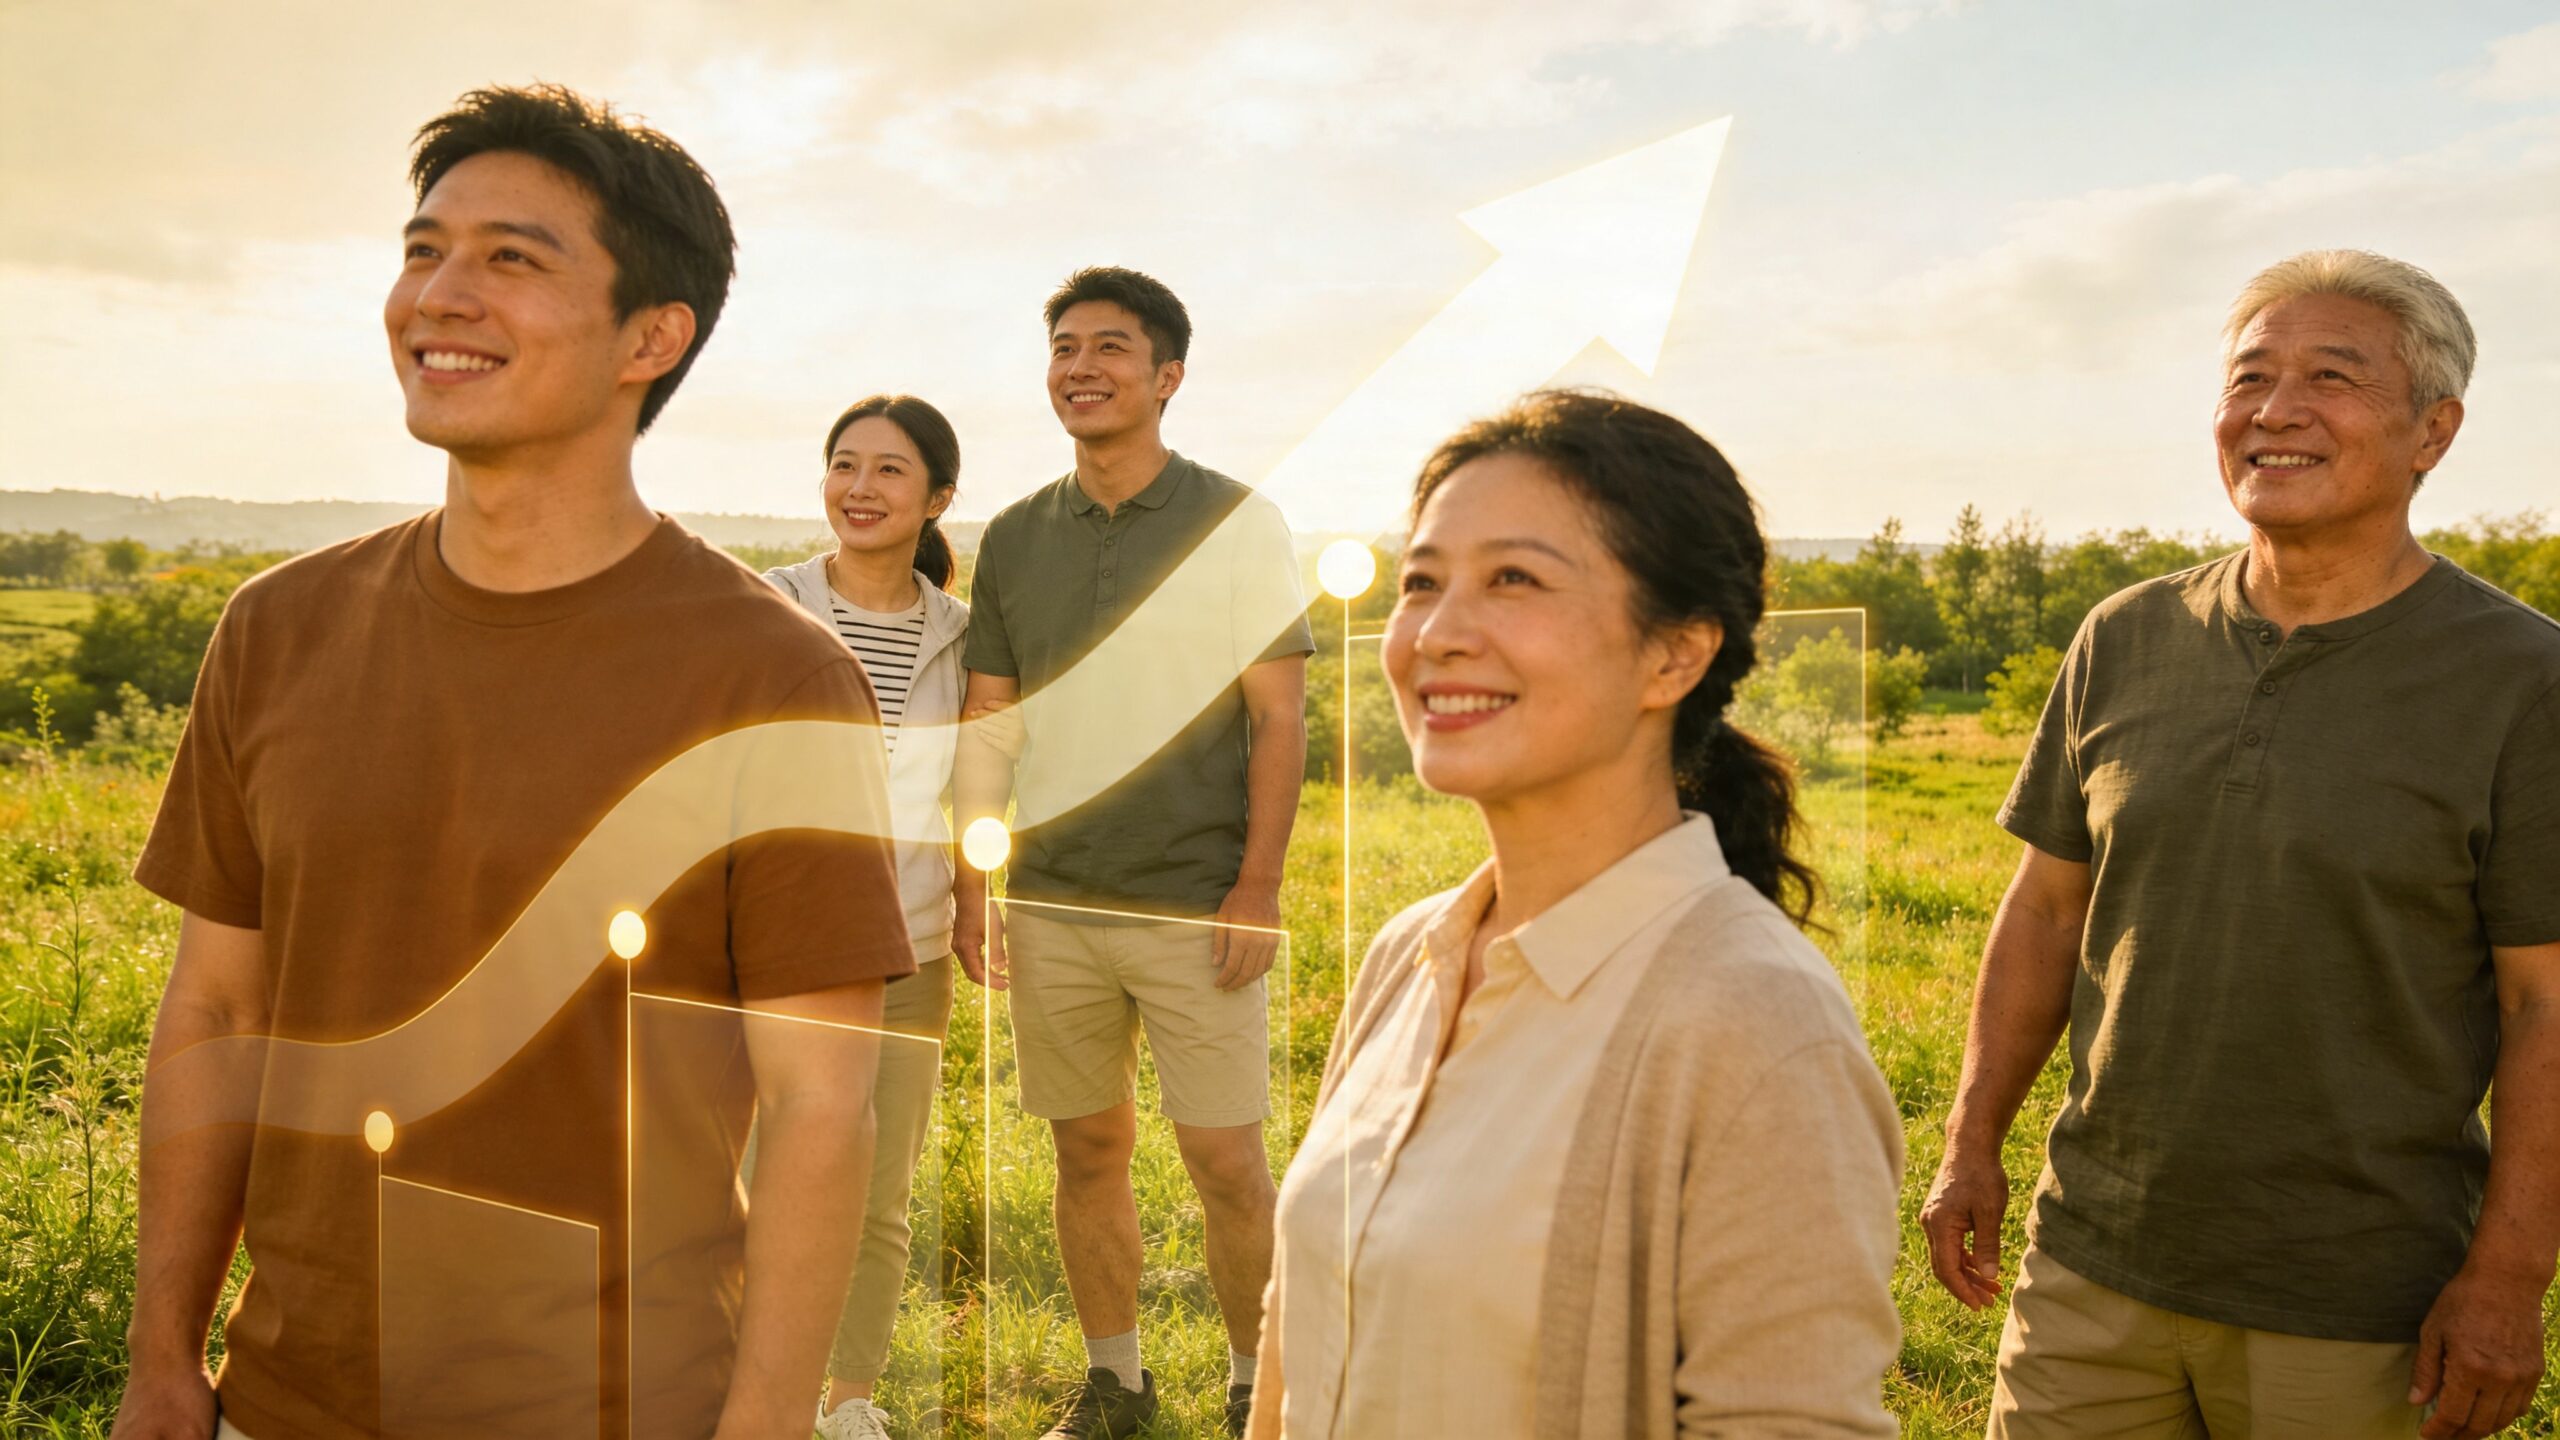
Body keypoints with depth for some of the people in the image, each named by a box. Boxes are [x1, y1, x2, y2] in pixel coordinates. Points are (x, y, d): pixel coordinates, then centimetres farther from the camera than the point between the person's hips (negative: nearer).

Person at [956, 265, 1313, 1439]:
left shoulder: (1238, 525, -3)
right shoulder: (1015, 537, 8)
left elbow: (1280, 715, -4)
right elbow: (985, 724, 11)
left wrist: (1258, 887, -10)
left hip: (1195, 904, -3)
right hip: (1051, 906, 4)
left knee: (1225, 1162, 0)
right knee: (1087, 1149, 12)